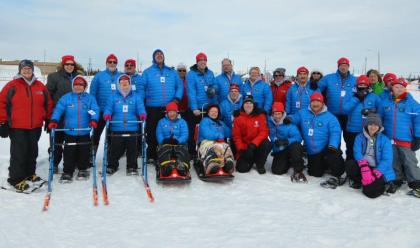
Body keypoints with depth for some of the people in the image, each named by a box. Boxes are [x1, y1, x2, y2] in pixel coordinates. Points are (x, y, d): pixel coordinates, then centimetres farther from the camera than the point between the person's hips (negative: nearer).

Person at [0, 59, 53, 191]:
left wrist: (48, 120, 15)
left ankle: (29, 174, 30)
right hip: (17, 127, -4)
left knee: (32, 152, 14)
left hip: (35, 127, 4)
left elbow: (48, 103, 16)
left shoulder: (40, 86, 8)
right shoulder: (12, 85, -3)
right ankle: (16, 180, 8)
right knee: (19, 154, -2)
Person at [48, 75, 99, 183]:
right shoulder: (66, 98, 0)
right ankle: (67, 172, 17)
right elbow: (58, 109, -7)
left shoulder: (90, 98, 0)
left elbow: (95, 110, -9)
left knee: (84, 152, 12)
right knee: (69, 152, 5)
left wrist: (94, 120, -27)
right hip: (69, 132, 0)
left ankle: (83, 170, 30)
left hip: (84, 132, 1)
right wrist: (54, 120, -21)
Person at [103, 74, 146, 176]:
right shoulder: (113, 97, 7)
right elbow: (108, 108, 3)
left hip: (132, 129, 0)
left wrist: (142, 114, -20)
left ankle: (132, 167, 20)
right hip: (116, 129, 0)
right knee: (115, 149, 7)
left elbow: (140, 108, 0)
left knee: (132, 149, 6)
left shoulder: (136, 97, 6)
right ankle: (112, 166, 24)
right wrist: (107, 114, -17)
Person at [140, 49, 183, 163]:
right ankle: (152, 156, 8)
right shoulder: (147, 72, 8)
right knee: (152, 132, 0)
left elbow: (179, 85, 10)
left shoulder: (172, 72, 14)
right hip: (152, 107, -2)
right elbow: (142, 88, 3)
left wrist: (177, 98, -4)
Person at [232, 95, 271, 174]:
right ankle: (251, 160, 21)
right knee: (241, 168, -17)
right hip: (244, 146, 0)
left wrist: (253, 144, -26)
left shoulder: (260, 115, -5)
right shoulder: (238, 117, -3)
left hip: (257, 144, 0)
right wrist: (241, 149, -15)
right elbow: (236, 136, -2)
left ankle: (260, 164, -3)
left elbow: (264, 132, -13)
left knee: (267, 144, -33)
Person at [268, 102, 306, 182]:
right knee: (277, 170, -16)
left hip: (290, 148, -2)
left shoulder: (289, 123, -13)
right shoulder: (270, 123, -4)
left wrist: (287, 141, -36)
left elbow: (298, 137, -21)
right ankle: (288, 162, 19)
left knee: (296, 145, -36)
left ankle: (298, 171, -22)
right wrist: (275, 140, -24)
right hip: (279, 152, 2)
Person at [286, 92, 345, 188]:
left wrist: (332, 145, -29)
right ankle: (323, 165, 44)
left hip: (326, 149, -3)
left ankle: (336, 177, -11)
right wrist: (288, 119, -17)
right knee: (315, 173, 10)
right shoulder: (303, 113, 3)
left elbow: (335, 132, -14)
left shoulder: (329, 117, -8)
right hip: (311, 152, 4)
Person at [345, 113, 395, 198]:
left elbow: (387, 160, -10)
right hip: (362, 167, 2)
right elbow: (357, 153, -11)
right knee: (349, 165, -29)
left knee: (370, 192, -26)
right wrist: (364, 167, -29)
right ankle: (360, 181, -5)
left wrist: (375, 173, -24)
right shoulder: (360, 137, 3)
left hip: (379, 170, -2)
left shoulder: (385, 140, -3)